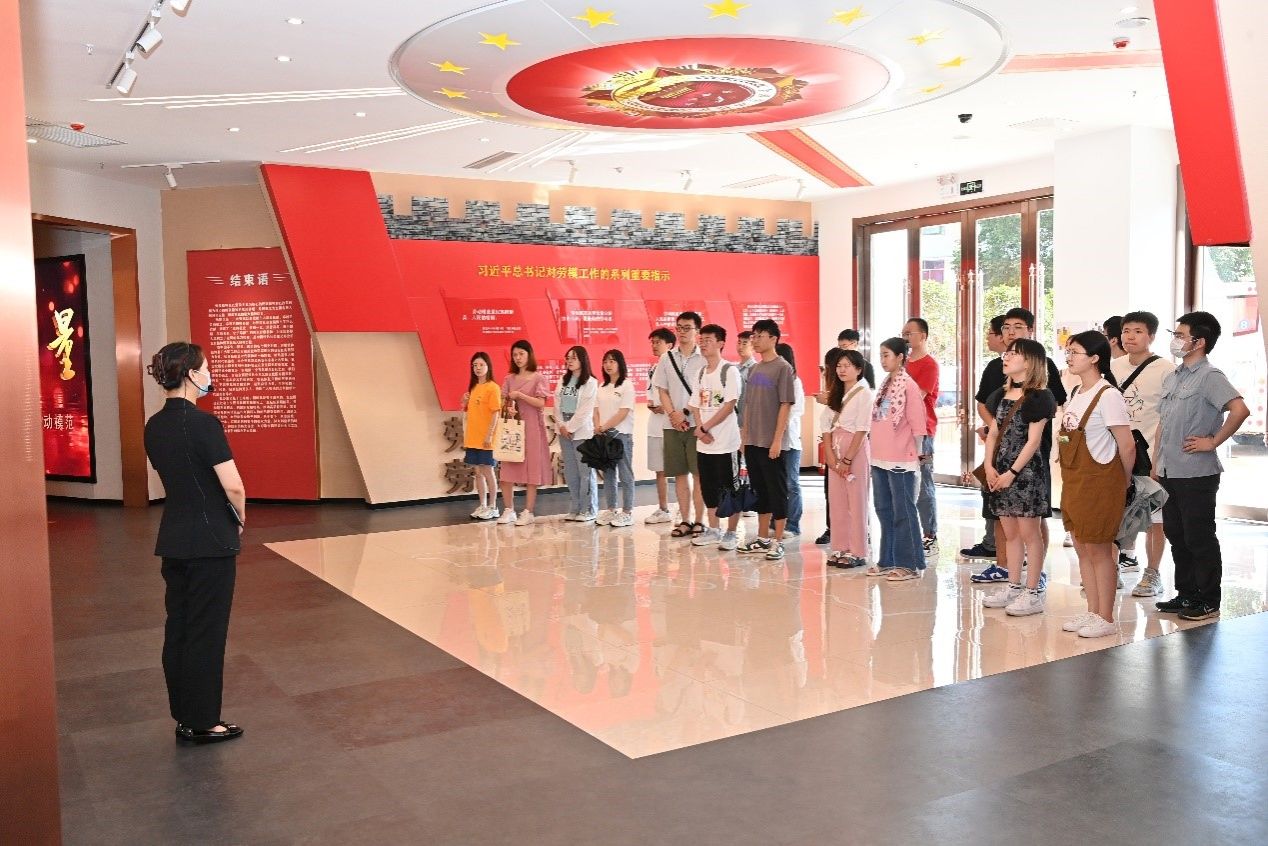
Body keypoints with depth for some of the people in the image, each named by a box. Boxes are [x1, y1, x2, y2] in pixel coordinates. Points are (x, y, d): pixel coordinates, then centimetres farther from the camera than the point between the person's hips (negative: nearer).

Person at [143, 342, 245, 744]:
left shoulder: (154, 426, 6)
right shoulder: (203, 423, -18)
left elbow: (172, 478, 12)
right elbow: (233, 487, -21)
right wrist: (240, 518, -1)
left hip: (172, 540, 8)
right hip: (210, 541, -7)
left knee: (178, 627, 14)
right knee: (206, 631, 3)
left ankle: (185, 717, 25)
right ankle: (202, 722, 13)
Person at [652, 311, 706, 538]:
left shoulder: (704, 358, -3)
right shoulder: (667, 358, 10)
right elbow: (663, 391, 10)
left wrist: (685, 413, -9)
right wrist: (673, 414, -5)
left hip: (696, 423, -4)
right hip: (672, 425, 4)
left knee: (699, 474, -3)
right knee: (679, 474, 8)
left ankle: (699, 521, 4)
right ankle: (685, 521, 15)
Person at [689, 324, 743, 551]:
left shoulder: (730, 370, -8)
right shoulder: (701, 373, 13)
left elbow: (730, 405, -15)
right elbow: (696, 406, 12)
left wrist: (705, 427, -14)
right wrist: (700, 429, -5)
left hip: (726, 441, -7)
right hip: (704, 442, 7)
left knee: (730, 488, 0)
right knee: (708, 488, 13)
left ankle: (731, 533, 8)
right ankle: (713, 530, 23)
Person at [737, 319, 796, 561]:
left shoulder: (782, 368, -7)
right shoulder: (754, 369, 14)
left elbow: (785, 405, -12)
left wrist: (777, 440, -16)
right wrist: (744, 434, 12)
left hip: (771, 442, -7)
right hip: (752, 442, 7)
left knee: (777, 491, 0)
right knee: (760, 491, 14)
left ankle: (777, 542, 5)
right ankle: (762, 538, 22)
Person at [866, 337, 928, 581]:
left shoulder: (909, 385, -10)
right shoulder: (885, 386, 13)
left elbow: (917, 425, -11)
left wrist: (916, 456, -10)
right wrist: (875, 454, 13)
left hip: (901, 461, -8)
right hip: (880, 460, 8)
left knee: (904, 512, -1)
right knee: (884, 511, 13)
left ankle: (910, 564, 6)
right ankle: (888, 561, 22)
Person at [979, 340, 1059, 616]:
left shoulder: (1038, 397, -8)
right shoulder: (1001, 395, 13)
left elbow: (1033, 440, -12)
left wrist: (1012, 473, -15)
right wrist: (989, 466, 1)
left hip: (1026, 471, -7)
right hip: (1001, 471, 7)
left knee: (1029, 533, -2)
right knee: (1010, 532, 12)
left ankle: (1032, 592, 5)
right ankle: (1013, 586, 21)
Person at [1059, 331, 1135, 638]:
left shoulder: (1108, 395, -16)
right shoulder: (1076, 393, 10)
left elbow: (1127, 446, -15)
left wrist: (1123, 484, -4)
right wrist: (1070, 478, 11)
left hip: (1100, 483, -8)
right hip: (1074, 481, 8)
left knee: (1099, 550, 1)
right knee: (1082, 549, 13)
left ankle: (1106, 619, 12)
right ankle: (1092, 612, 24)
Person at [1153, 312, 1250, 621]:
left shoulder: (1209, 376, -11)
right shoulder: (1172, 378, 14)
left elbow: (1240, 409, -26)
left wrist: (1213, 441, -18)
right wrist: (1156, 463, 15)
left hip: (1197, 474, -8)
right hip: (1169, 472, 8)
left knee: (1199, 538, 1)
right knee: (1176, 535, 14)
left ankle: (1208, 601, 13)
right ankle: (1186, 594, 25)